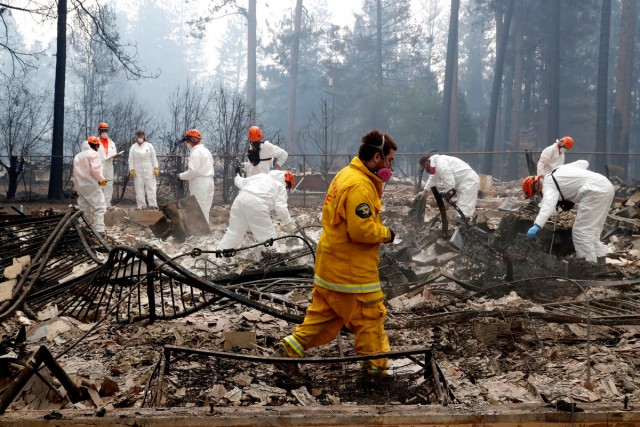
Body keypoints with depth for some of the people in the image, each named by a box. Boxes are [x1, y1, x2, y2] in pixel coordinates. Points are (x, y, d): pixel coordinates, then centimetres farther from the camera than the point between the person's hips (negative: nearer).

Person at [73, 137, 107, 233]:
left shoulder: (78, 156, 20)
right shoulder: (93, 154, -6)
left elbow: (75, 173, 21)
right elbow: (95, 170, -19)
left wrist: (77, 187, 23)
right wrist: (101, 179, -6)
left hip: (80, 186, 8)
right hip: (92, 185, -8)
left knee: (84, 209, 12)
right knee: (99, 207, -8)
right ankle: (99, 230, -18)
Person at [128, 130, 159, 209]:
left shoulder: (149, 146, 8)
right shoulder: (133, 147, 8)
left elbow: (154, 158, 6)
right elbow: (131, 159, 5)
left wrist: (156, 168, -1)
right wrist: (131, 169, -4)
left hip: (149, 170, 0)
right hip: (137, 171, 0)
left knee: (151, 187, -4)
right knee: (139, 188, -1)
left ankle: (153, 205, -3)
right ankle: (141, 206, 3)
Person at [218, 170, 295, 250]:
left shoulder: (261, 176, 29)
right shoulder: (281, 187, 13)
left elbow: (241, 182, 36)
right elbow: (281, 208, 0)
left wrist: (237, 177, 58)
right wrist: (288, 221, 14)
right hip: (257, 204, -6)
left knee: (234, 231, 20)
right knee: (267, 235, 2)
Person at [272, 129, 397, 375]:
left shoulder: (345, 175, 12)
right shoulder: (360, 186, -22)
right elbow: (362, 230, -26)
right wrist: (386, 234, -10)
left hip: (331, 266, 10)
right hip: (352, 270, -10)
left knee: (324, 313, 18)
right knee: (370, 317, 3)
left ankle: (290, 348, 18)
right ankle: (378, 368, 12)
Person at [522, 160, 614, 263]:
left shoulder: (548, 185, -6)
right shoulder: (559, 170, 22)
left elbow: (548, 205, -27)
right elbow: (584, 163, 30)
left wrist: (537, 226, -38)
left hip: (595, 191, -10)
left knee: (581, 231, -9)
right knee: (592, 229, 19)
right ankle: (598, 262, 24)